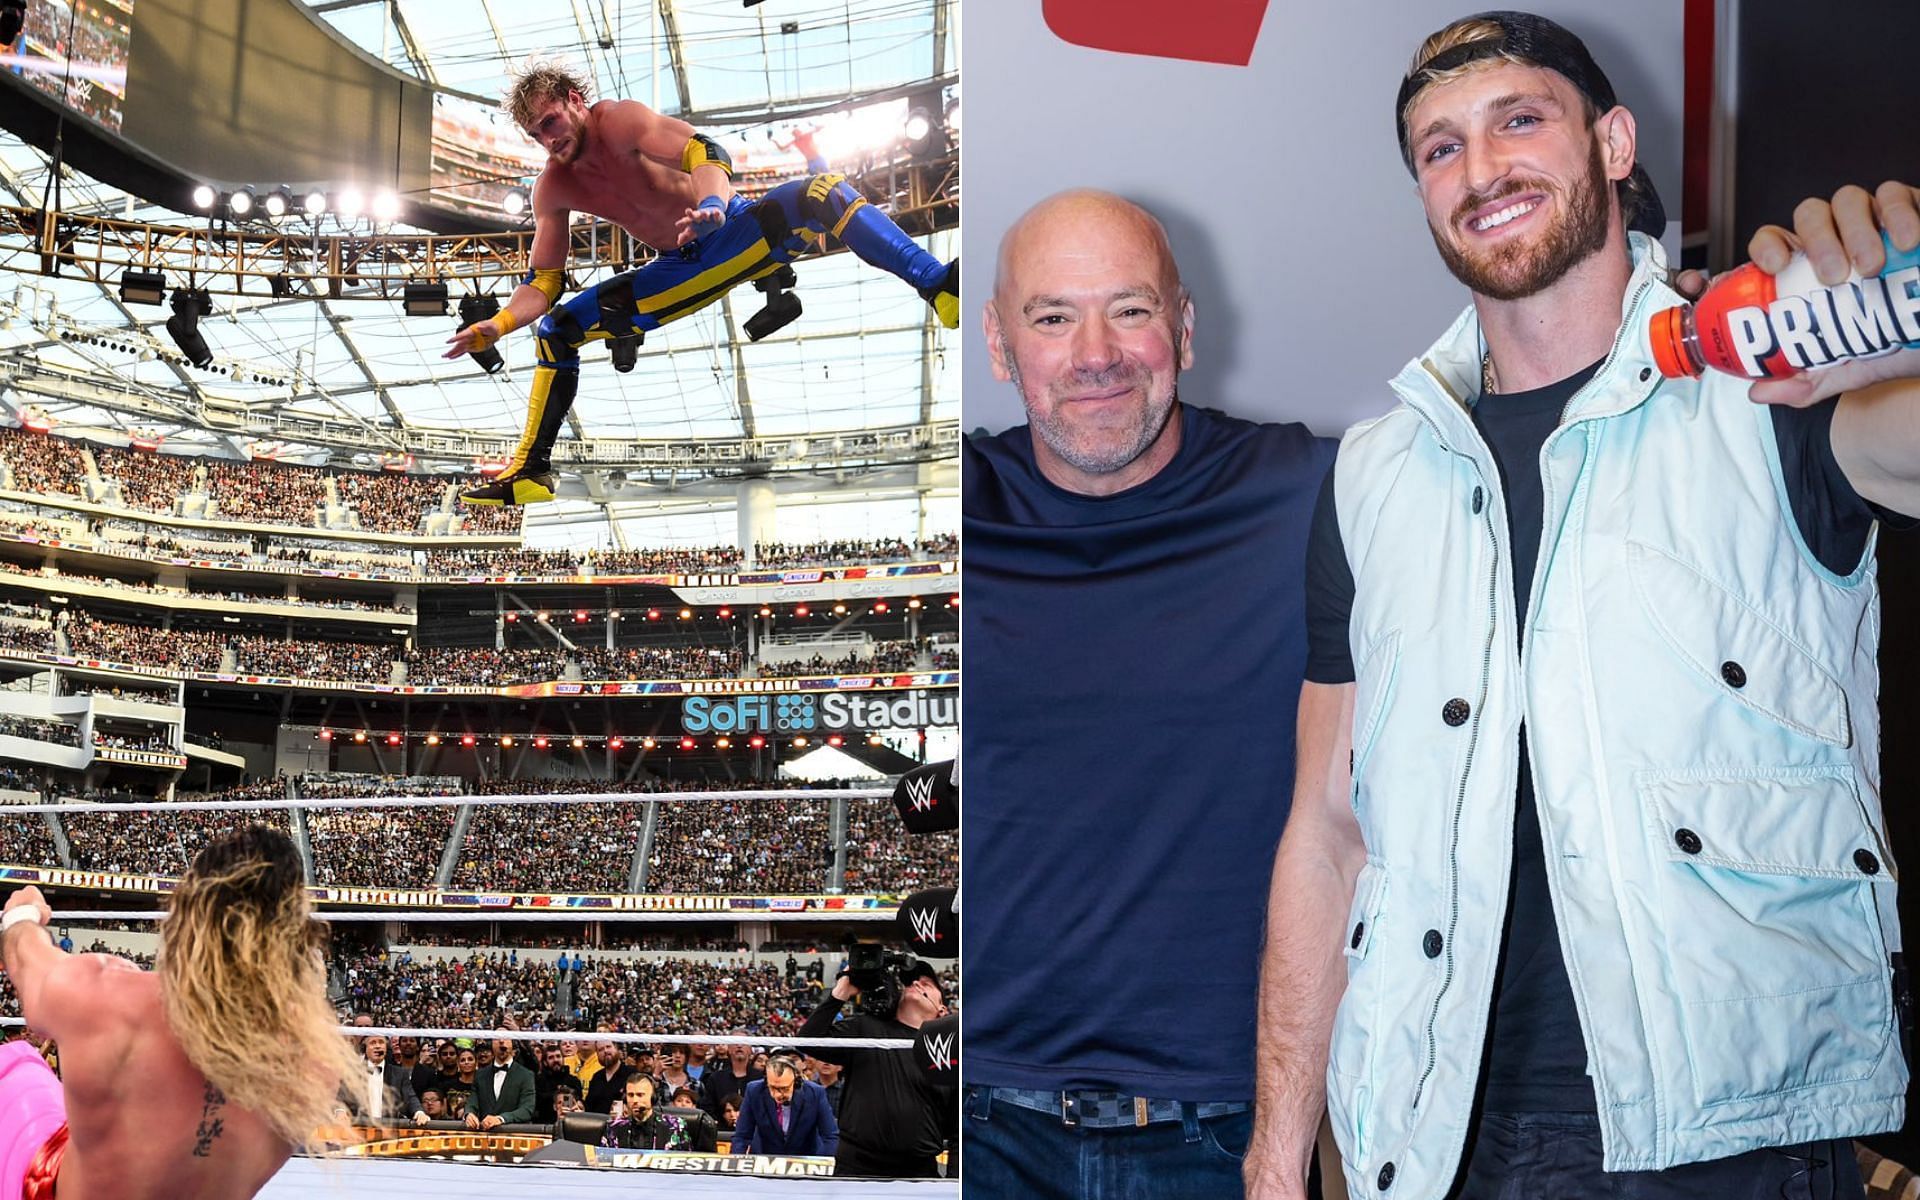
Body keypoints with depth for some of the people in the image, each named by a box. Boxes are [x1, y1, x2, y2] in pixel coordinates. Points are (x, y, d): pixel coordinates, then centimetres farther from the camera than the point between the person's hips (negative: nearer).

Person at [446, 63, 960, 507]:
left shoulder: (621, 120, -17)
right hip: (684, 269, 6)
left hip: (736, 229, -6)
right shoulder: (553, 189, -1)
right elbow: (543, 283, 2)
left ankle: (938, 285, -50)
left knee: (823, 192, -37)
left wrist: (711, 207, -53)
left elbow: (707, 153, -31)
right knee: (556, 329, 2)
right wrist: (498, 324, -18)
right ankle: (530, 471, 8)